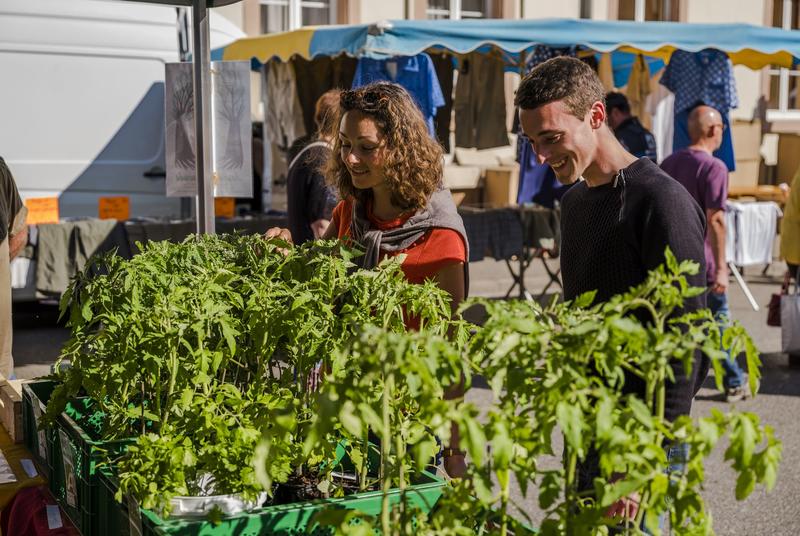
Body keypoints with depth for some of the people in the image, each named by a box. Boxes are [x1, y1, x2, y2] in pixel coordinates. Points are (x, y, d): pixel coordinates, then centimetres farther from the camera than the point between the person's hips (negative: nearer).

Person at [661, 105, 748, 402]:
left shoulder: (669, 162, 9)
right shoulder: (714, 167, -14)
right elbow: (715, 219, -21)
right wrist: (721, 267, -20)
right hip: (700, 263, -6)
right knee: (718, 324, 8)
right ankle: (734, 384, 20)